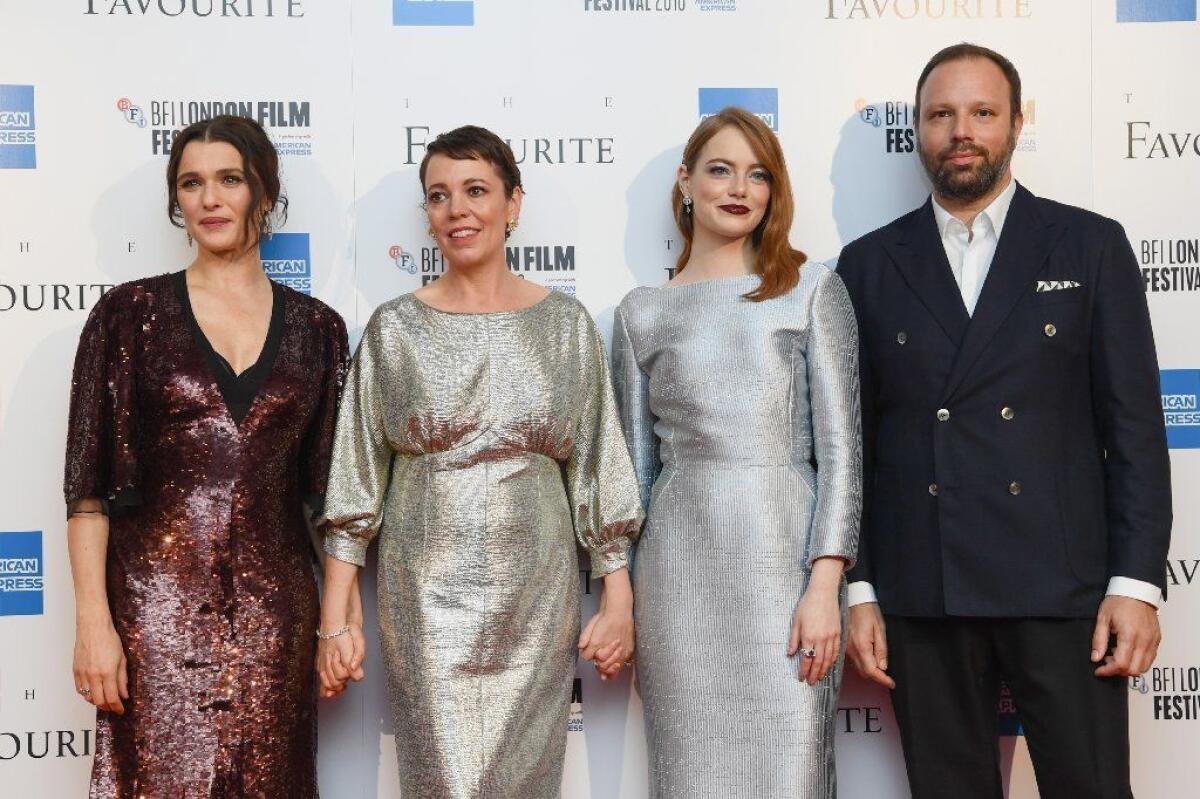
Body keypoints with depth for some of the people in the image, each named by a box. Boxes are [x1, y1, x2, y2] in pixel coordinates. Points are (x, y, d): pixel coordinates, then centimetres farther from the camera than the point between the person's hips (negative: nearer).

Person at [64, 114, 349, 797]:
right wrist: (93, 621, -10)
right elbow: (89, 483, -2)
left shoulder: (316, 328, 8)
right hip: (157, 595, -2)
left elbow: (333, 487, 10)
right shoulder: (131, 314, 1)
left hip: (275, 605, 2)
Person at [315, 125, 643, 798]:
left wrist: (620, 602, 0)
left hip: (537, 598, 1)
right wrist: (337, 620, -3)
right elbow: (356, 478, 2)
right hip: (428, 595, -1)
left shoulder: (566, 323, 4)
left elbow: (599, 470, 5)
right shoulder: (395, 326, 2)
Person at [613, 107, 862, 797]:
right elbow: (638, 464, 13)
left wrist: (825, 587, -10)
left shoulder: (813, 291, 5)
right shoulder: (642, 313, 11)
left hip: (785, 560, -1)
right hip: (679, 570, 2)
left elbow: (841, 447, -1)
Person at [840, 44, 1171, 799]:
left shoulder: (1091, 246, 5)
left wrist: (1137, 581, -6)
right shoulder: (869, 263, 9)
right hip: (921, 595, 1)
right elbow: (852, 438, 7)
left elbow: (1134, 425, 2)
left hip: (1061, 586, -1)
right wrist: (859, 589, 2)